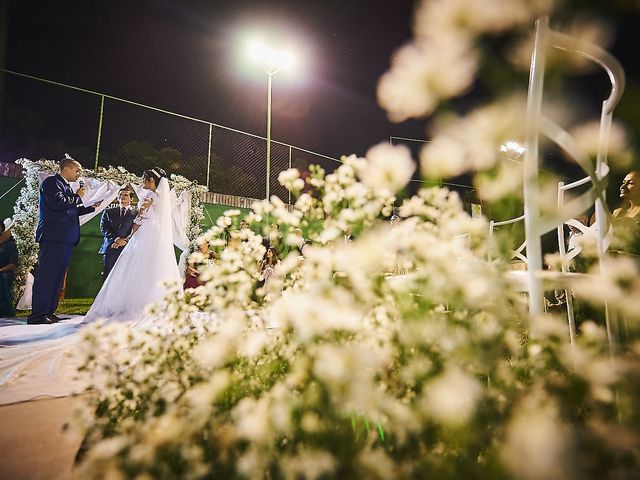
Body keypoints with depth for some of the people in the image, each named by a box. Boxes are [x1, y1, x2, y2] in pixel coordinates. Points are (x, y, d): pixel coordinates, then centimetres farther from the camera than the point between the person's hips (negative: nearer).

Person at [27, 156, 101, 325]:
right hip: (54, 236, -9)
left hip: (66, 238, 9)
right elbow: (58, 203, -20)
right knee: (46, 275, -9)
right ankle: (38, 315, -6)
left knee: (57, 276, 10)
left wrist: (91, 207, 19)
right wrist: (77, 196, -6)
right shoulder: (52, 182, -3)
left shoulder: (66, 186, 24)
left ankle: (49, 312, 15)